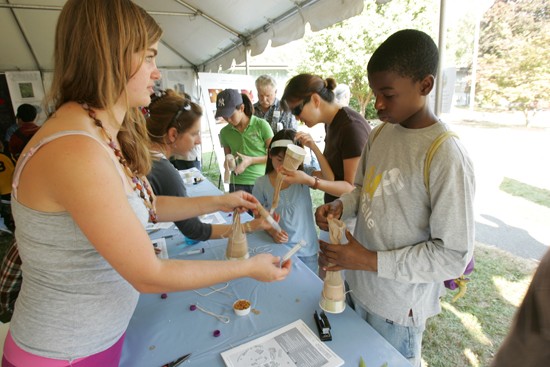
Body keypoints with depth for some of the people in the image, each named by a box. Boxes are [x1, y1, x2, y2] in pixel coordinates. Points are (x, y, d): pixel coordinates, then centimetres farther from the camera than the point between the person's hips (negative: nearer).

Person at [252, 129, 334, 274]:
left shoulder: (303, 173, -9)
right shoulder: (261, 184, -9)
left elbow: (330, 178, -28)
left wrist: (313, 146, -33)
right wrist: (272, 232, -17)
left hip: (306, 250, 1)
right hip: (278, 248, 0)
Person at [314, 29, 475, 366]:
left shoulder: (447, 157, -24)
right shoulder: (380, 133, -2)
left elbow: (454, 256, -21)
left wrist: (371, 260, -23)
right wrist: (340, 207, -9)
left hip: (399, 305, -6)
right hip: (360, 287, 6)